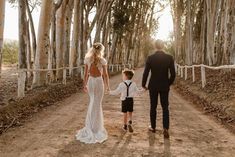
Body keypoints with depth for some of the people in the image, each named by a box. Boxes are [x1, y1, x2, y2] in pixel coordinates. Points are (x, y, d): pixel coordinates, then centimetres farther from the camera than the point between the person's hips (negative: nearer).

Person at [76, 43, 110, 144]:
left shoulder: (87, 59, -2)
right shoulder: (102, 60, -10)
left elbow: (86, 74, 1)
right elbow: (105, 75, -7)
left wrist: (85, 85, 10)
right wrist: (107, 86, 6)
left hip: (90, 82, 4)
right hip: (99, 82, -3)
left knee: (93, 103, 22)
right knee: (96, 105, 6)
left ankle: (94, 124, 30)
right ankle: (94, 128, 13)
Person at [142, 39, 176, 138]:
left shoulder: (150, 58, -9)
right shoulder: (169, 58, -6)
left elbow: (145, 73, -8)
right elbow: (173, 74, -6)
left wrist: (143, 84, 6)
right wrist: (169, 84, 11)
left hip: (153, 86, 0)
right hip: (164, 86, 0)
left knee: (153, 107, 13)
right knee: (165, 107, 9)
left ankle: (153, 127, 23)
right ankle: (165, 128, -3)